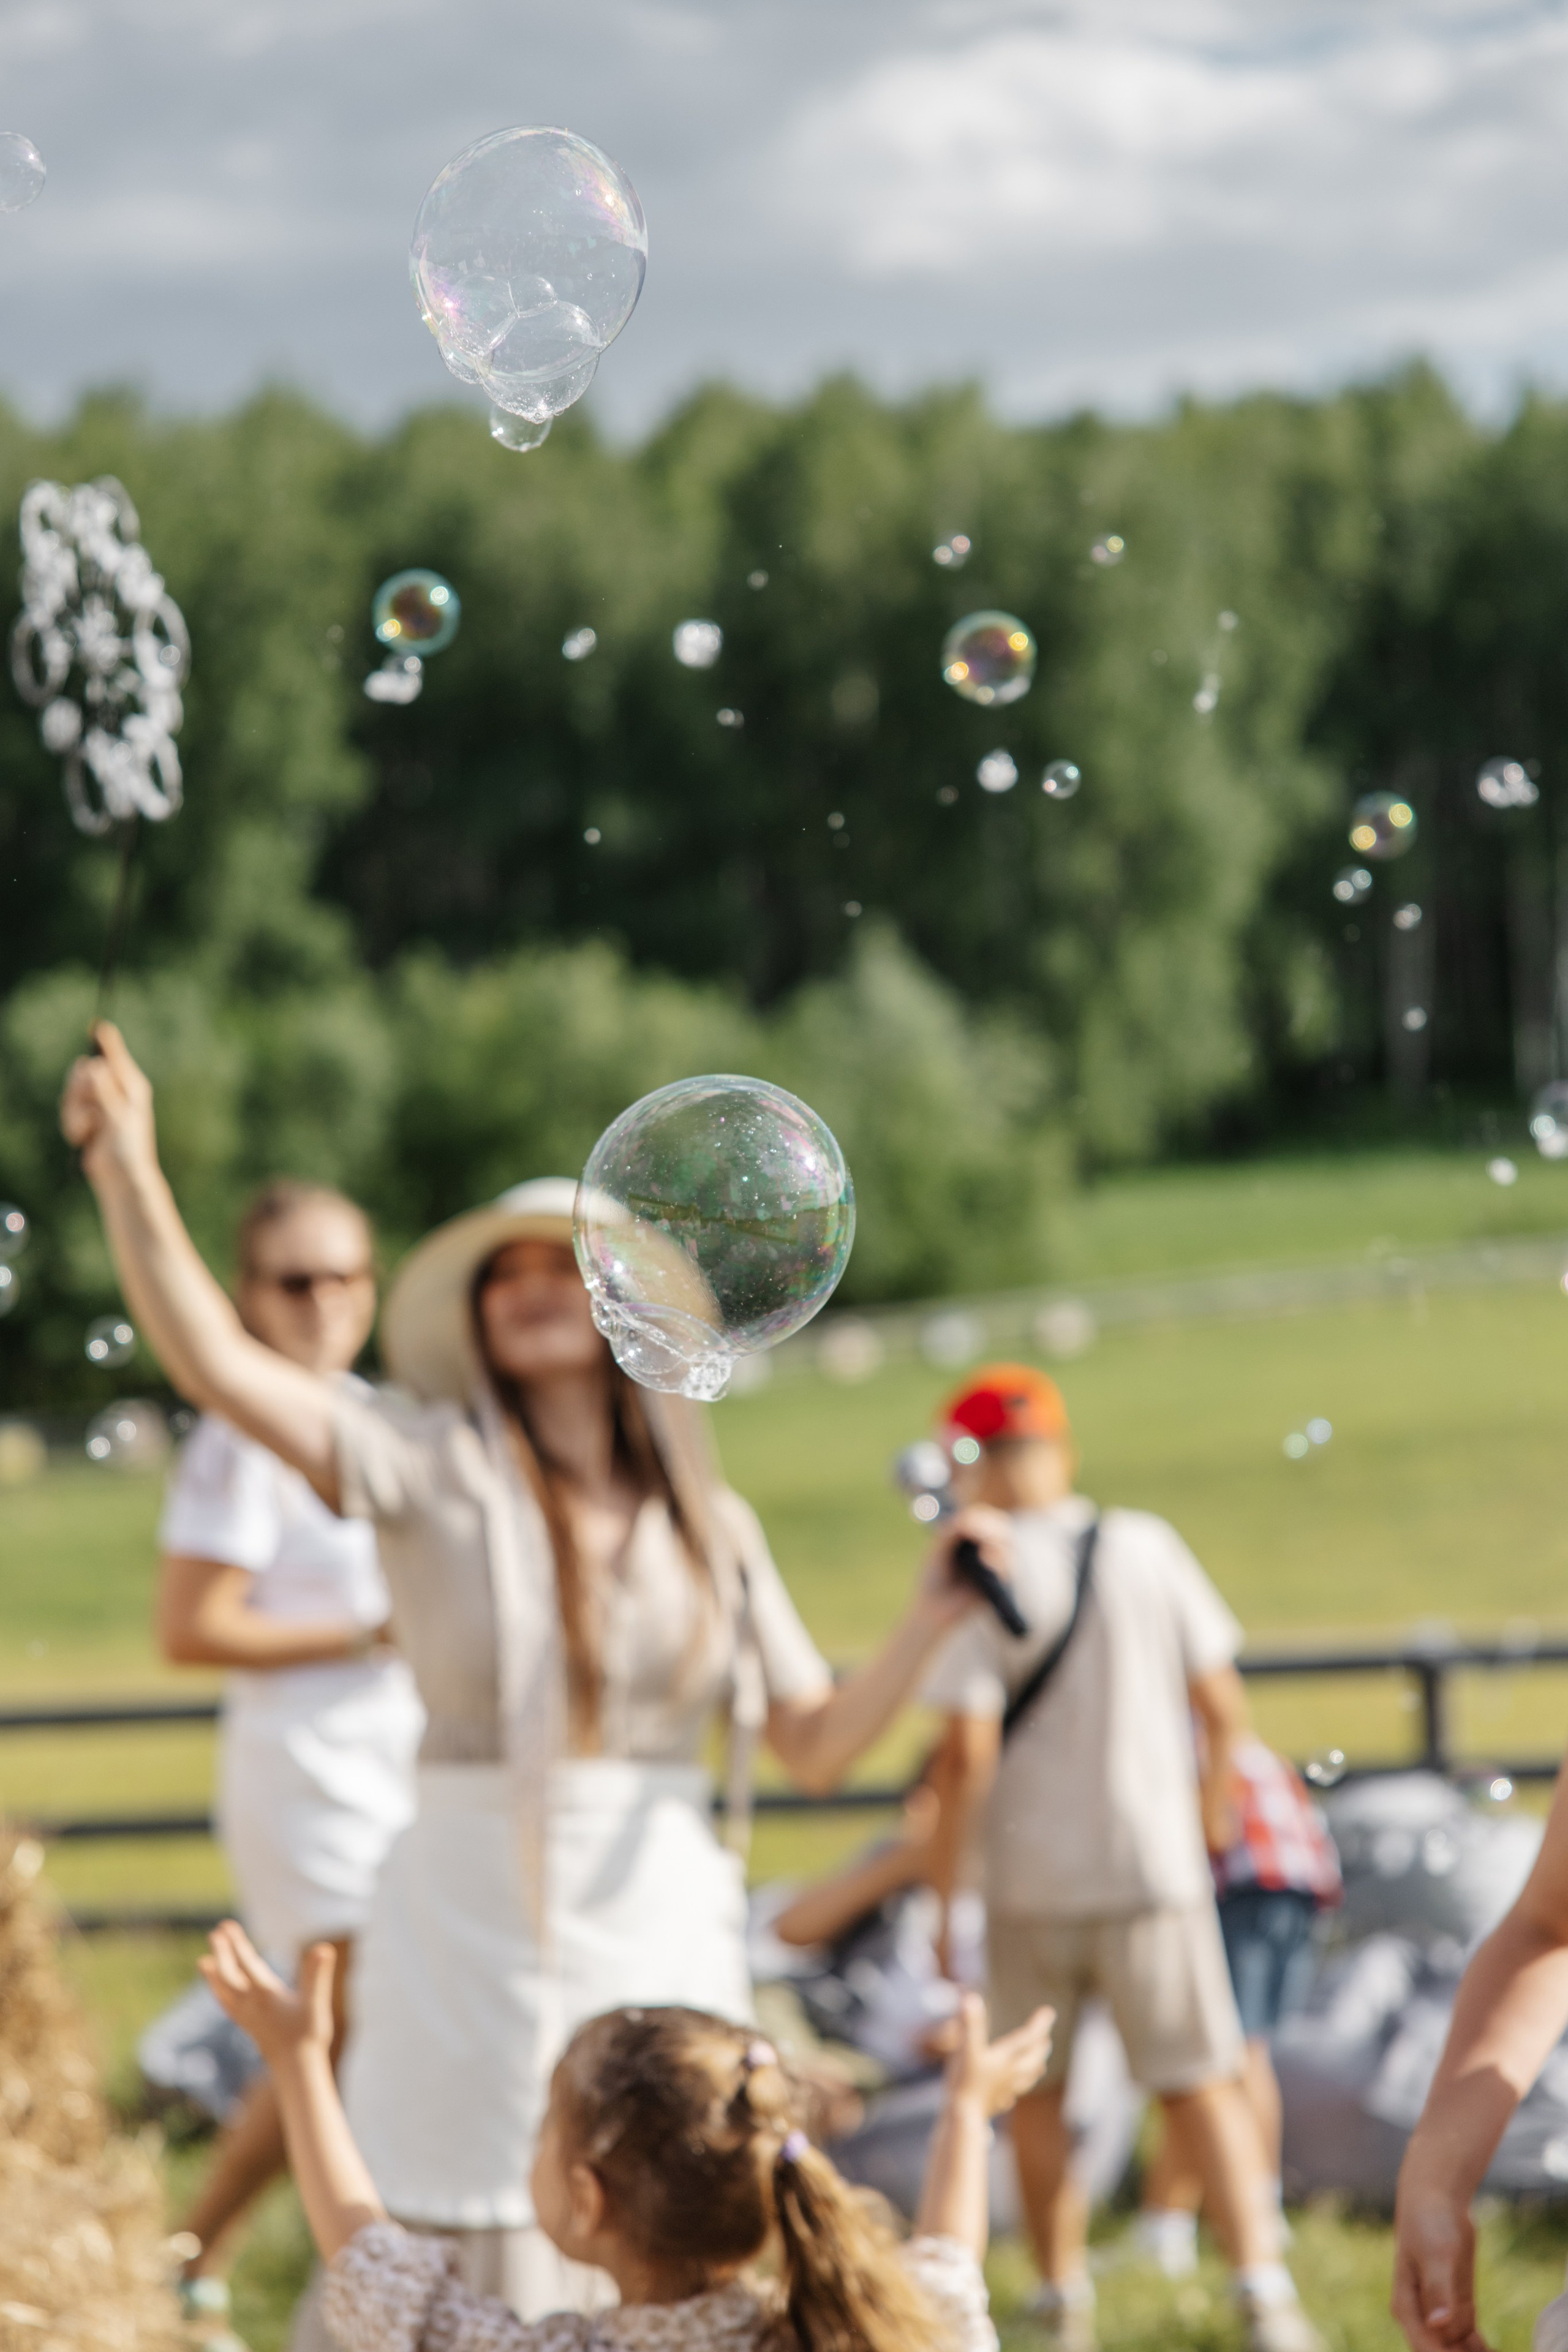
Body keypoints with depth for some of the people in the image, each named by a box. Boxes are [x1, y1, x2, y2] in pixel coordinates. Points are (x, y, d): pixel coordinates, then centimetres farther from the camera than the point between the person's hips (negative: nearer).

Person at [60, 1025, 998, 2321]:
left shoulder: (710, 1524, 9)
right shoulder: (435, 1468, -2)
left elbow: (818, 1743, 10)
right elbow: (220, 1363, -14)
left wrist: (935, 1616, -4)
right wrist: (129, 1173, -24)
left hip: (663, 1935, 3)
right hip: (473, 1935, -3)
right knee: (475, 2286, -7)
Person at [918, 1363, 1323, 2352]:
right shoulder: (1147, 1547, -1)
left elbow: (970, 1752, -15)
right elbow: (1223, 1702, 2)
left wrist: (941, 1887, -7)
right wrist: (1215, 1804, 20)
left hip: (1030, 1880, -2)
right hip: (1154, 1863, 2)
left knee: (1036, 2095, 14)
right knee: (1201, 2085, 5)